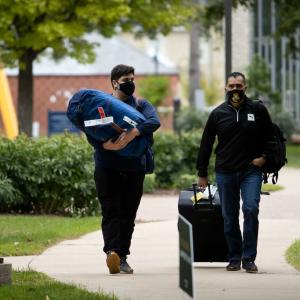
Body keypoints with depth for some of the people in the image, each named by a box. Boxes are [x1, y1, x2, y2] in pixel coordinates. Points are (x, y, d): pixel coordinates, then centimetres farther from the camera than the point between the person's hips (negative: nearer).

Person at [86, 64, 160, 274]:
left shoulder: (141, 105, 10)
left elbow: (154, 121, -11)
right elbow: (91, 134, -4)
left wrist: (134, 132, -29)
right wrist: (105, 145, -24)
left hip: (134, 169, 3)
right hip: (107, 168, -3)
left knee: (128, 214, 4)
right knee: (111, 211, -12)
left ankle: (122, 257, 10)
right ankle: (111, 251, -25)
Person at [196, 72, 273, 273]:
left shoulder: (258, 110, 2)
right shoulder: (218, 113, 4)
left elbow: (270, 136, 15)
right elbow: (206, 145, 10)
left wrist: (264, 156, 1)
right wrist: (202, 174, 10)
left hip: (251, 171, -2)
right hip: (225, 172, 2)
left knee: (251, 209, -16)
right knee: (229, 217, 5)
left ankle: (249, 258, -9)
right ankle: (234, 258, 15)